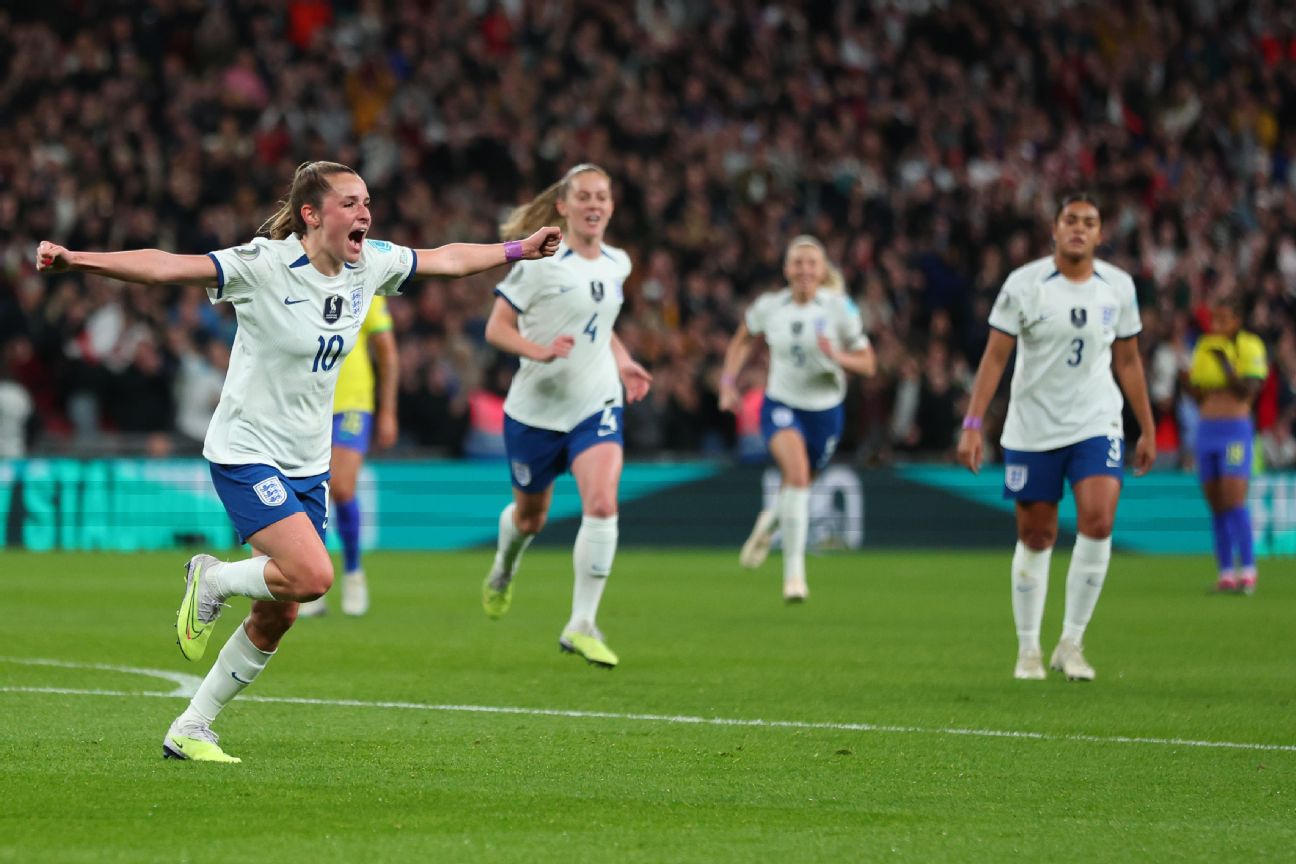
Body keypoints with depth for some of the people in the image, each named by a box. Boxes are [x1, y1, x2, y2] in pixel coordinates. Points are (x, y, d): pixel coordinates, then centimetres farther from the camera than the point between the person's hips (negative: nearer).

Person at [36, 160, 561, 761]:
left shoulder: (371, 264, 1)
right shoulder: (264, 266, -19)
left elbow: (446, 259, 19)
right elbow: (164, 267, -28)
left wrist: (518, 250, 24)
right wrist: (75, 260, -38)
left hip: (308, 466, 7)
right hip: (245, 456, -7)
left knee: (277, 618, 6)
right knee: (312, 576, -24)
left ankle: (190, 731, 20)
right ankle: (211, 581, 6)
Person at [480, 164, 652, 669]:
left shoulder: (617, 264, 6)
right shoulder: (540, 262, -12)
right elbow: (496, 328, -11)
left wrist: (622, 363, 8)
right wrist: (538, 350, -28)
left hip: (597, 405, 3)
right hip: (535, 409, -3)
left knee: (601, 503, -21)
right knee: (530, 516, 14)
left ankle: (581, 625, -16)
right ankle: (503, 570, 51)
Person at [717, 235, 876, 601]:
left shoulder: (839, 309, -8)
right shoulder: (769, 307, -4)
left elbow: (867, 363, -4)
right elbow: (742, 341, 17)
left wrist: (837, 356, -23)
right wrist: (728, 382, 6)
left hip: (825, 410, 1)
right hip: (781, 404, -1)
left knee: (797, 487, 12)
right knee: (796, 469, -28)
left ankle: (771, 522, 51)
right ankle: (793, 570, -26)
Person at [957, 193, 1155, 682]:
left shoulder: (1118, 287, 2)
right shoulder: (1023, 284, -7)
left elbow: (1128, 360, 12)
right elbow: (995, 357, -6)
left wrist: (1147, 429, 14)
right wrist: (973, 425, -13)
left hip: (1096, 425, 1)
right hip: (1031, 430, -1)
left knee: (1098, 521, -18)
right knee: (1036, 536, 5)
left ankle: (1072, 643, -6)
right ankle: (1028, 650, 19)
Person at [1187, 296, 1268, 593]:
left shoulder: (1250, 346, -3)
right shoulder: (1204, 348, 14)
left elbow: (1248, 390, -13)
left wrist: (1226, 364, -21)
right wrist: (1190, 382, -3)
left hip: (1235, 428, -6)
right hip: (1206, 429, 6)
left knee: (1234, 499, -14)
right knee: (1216, 504, 4)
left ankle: (1248, 570, -9)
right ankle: (1226, 573, 8)